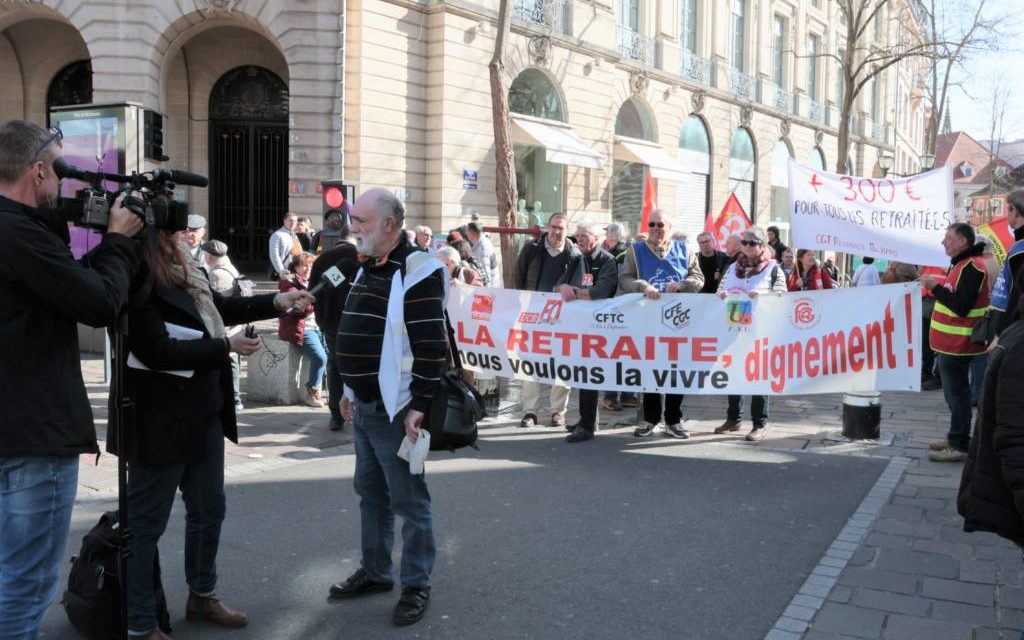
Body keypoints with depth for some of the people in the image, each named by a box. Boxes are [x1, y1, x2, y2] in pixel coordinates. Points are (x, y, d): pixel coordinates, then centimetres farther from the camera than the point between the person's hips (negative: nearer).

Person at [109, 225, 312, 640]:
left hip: (203, 411, 9)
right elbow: (157, 351, -24)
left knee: (209, 510, 20)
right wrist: (226, 347, -20)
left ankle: (201, 596, 38)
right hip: (160, 419, -9)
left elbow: (218, 308, 20)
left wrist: (277, 302, 14)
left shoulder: (183, 271, 6)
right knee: (146, 522, 5)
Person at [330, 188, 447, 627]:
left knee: (408, 500, 1)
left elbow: (431, 347, -21)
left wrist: (419, 406, -22)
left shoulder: (417, 273, -16)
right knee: (370, 492, 19)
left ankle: (416, 586, 14)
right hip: (363, 406, 9)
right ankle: (375, 571, 33)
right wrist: (349, 391, 20)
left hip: (395, 409, -9)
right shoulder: (367, 270, 13)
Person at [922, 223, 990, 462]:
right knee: (956, 394, 17)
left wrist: (935, 287, -19)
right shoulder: (961, 264, 16)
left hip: (957, 346, -10)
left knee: (957, 395, -5)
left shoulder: (971, 267, -17)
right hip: (952, 345, 10)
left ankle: (959, 446, 0)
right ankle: (955, 439, 26)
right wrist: (938, 287, 10)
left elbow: (961, 306, -23)